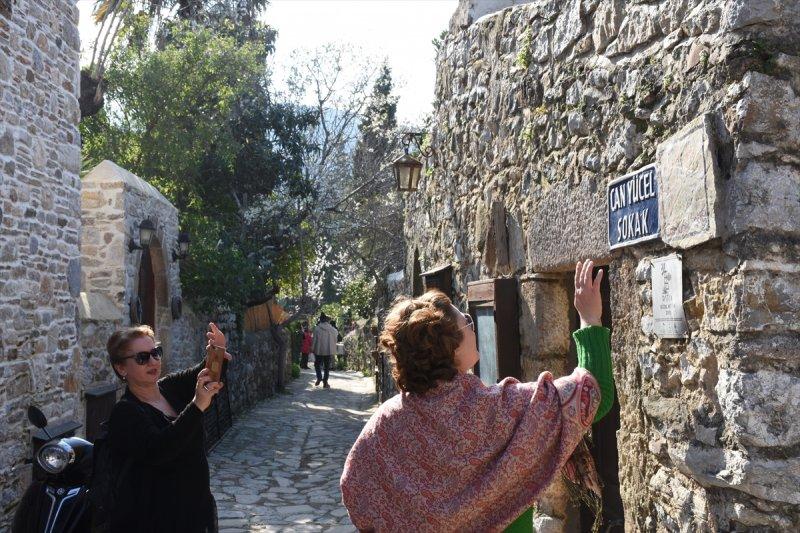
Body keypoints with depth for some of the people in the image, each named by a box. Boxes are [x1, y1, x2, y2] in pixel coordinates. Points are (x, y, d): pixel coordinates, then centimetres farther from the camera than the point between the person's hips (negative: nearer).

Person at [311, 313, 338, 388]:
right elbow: (335, 340, 6)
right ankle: (325, 382, 10)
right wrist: (333, 352, 17)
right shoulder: (333, 329, 0)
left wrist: (312, 349, 3)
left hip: (319, 350, -2)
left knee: (317, 364, 14)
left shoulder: (317, 329, -9)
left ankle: (319, 377, -5)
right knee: (327, 366, 10)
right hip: (329, 351, 2)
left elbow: (314, 340, -7)